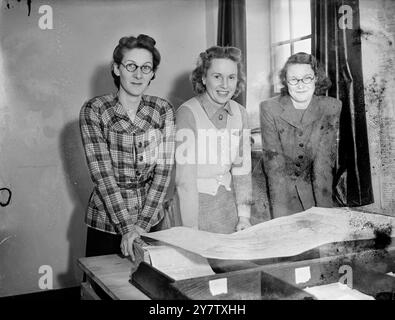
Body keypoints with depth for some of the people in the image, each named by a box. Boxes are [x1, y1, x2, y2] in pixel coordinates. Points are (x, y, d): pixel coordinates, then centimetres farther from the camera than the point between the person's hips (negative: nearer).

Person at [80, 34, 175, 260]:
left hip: (151, 220, 2)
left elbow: (163, 170, -7)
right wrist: (127, 226, -20)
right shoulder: (94, 111, -9)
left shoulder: (163, 110, -2)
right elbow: (102, 174, -14)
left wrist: (142, 223, -16)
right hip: (105, 222, -2)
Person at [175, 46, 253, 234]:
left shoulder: (239, 113, 2)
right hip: (193, 202, -5)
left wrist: (244, 216, -1)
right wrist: (192, 229, -20)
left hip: (227, 202, 5)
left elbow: (242, 168, 5)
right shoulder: (188, 112, -16)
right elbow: (184, 178, -19)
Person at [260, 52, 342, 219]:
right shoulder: (269, 108, -12)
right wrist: (281, 211, -24)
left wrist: (323, 207, -22)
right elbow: (274, 161, -17)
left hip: (313, 188, 1)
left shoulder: (331, 107, -9)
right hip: (281, 187, -1)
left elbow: (325, 160, -13)